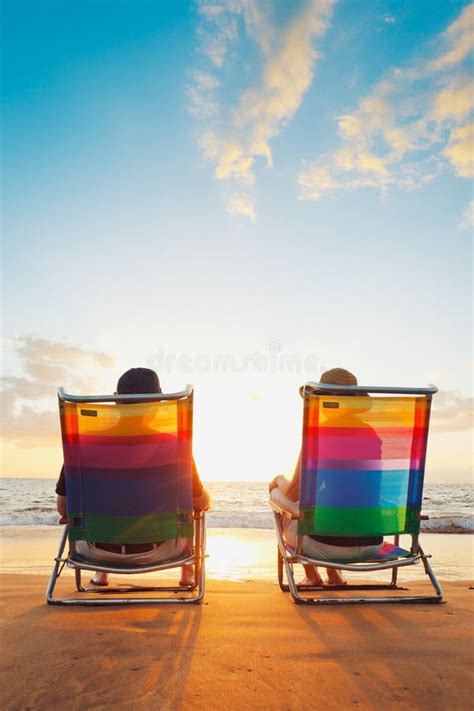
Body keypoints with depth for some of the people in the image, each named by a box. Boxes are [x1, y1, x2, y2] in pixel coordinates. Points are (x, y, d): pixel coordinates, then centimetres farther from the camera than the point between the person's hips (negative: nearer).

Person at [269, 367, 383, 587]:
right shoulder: (372, 435, 1)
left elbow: (294, 494, -6)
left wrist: (279, 482, 17)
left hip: (327, 546, -5)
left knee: (278, 493, 20)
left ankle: (312, 576, 29)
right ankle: (334, 574, 35)